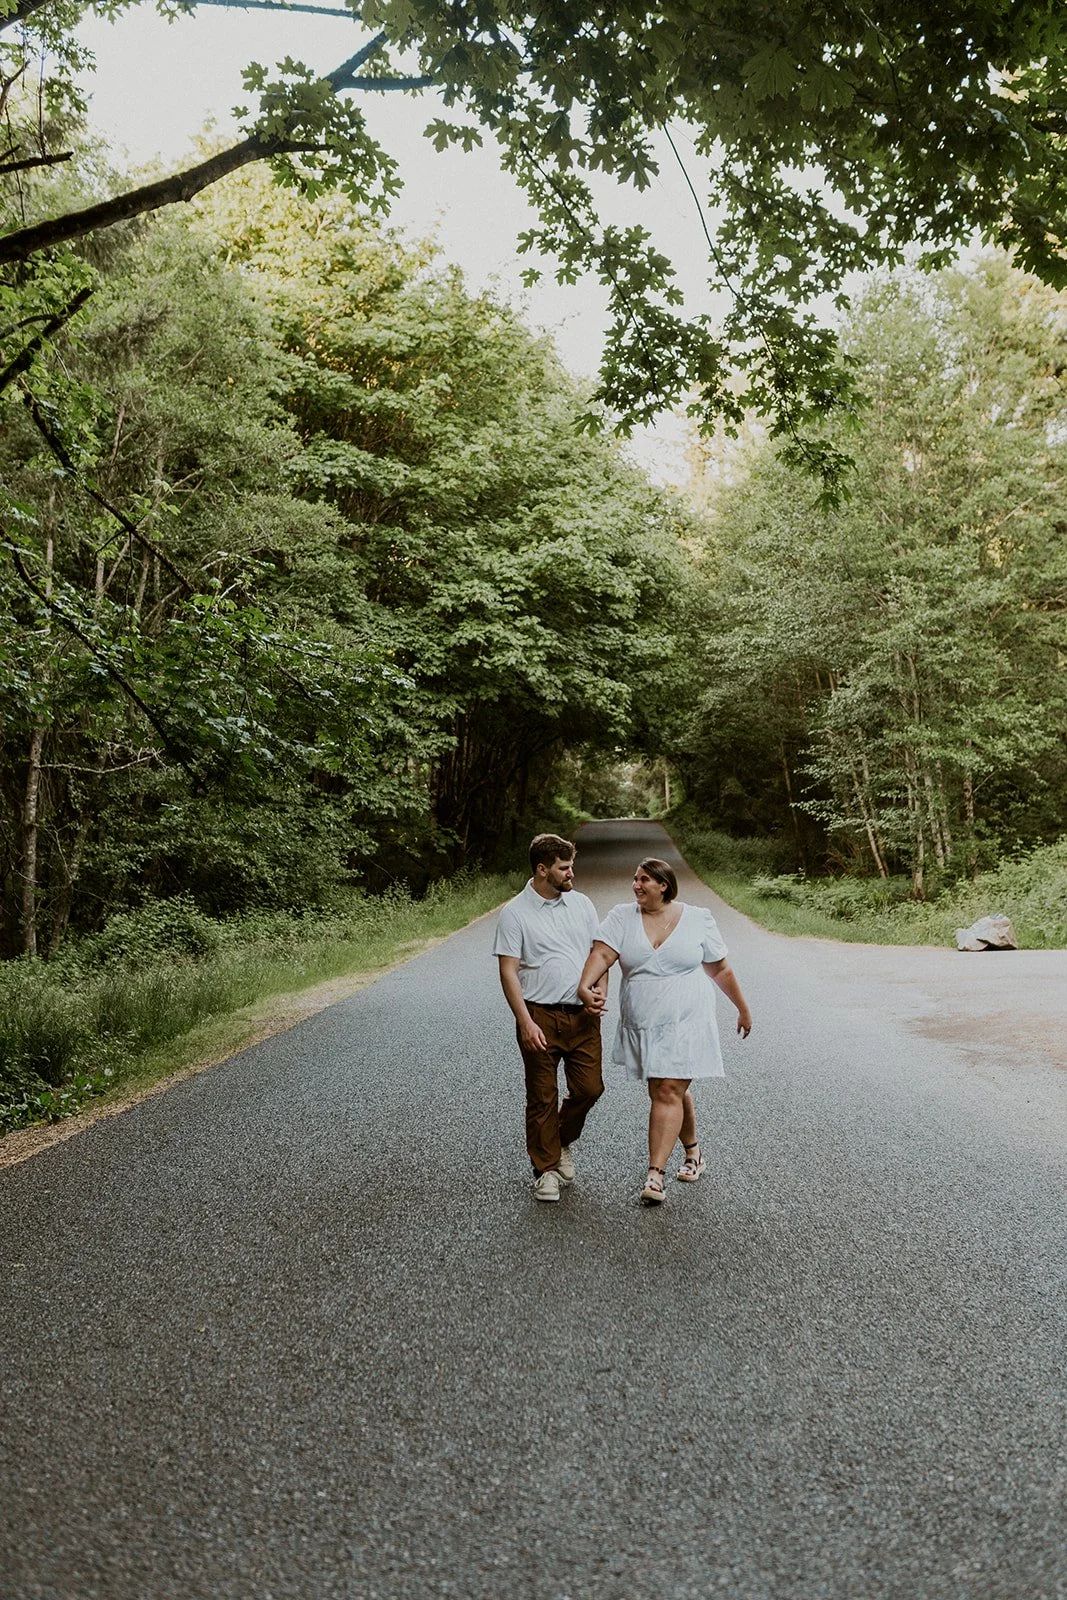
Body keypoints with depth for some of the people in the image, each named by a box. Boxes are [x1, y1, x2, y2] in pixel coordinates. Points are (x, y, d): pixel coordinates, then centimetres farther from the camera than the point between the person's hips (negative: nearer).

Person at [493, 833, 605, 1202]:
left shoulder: (582, 905, 8)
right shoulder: (516, 913, -7)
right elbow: (508, 971, -9)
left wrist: (600, 991, -2)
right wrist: (525, 1022, -15)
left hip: (582, 1015, 4)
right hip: (540, 1017, -4)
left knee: (589, 1088, 4)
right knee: (542, 1098, 5)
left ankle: (565, 1141, 33)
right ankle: (547, 1169, 21)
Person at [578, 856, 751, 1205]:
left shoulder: (698, 919, -2)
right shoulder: (621, 917, 0)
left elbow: (720, 969, 7)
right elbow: (601, 954, -16)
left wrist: (743, 1010, 14)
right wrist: (585, 986, -35)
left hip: (685, 1022, -3)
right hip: (642, 1025, 3)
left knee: (668, 1092, -11)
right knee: (672, 1091, 15)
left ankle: (656, 1174, -9)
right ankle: (693, 1152, 37)